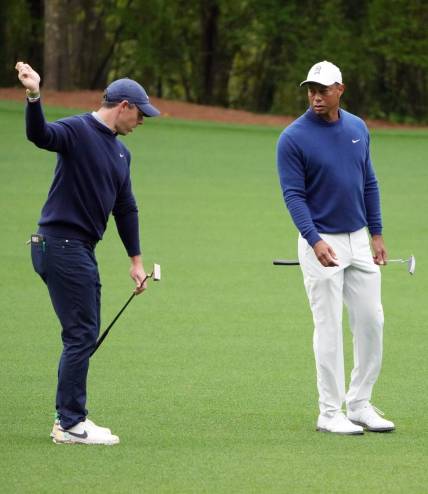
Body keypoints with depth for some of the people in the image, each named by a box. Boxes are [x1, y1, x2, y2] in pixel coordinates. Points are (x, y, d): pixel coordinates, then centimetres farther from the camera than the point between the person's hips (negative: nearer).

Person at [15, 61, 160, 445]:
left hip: (82, 250, 9)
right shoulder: (78, 130, -10)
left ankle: (69, 418, 19)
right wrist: (34, 96, -50)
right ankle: (71, 425, -5)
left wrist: (136, 259, 22)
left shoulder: (121, 152, 18)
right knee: (81, 334, -9)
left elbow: (125, 209, 24)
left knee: (85, 334, 12)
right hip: (61, 244, -9)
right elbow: (40, 135, -31)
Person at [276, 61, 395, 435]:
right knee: (330, 328, -3)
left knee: (371, 322, 6)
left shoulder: (358, 129, 6)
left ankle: (360, 404, 18)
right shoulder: (293, 138, -12)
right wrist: (315, 242, -27)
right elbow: (294, 195, -15)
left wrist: (377, 234, 11)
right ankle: (330, 413, 4)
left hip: (359, 240, 6)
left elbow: (369, 183, 13)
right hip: (321, 243, -5)